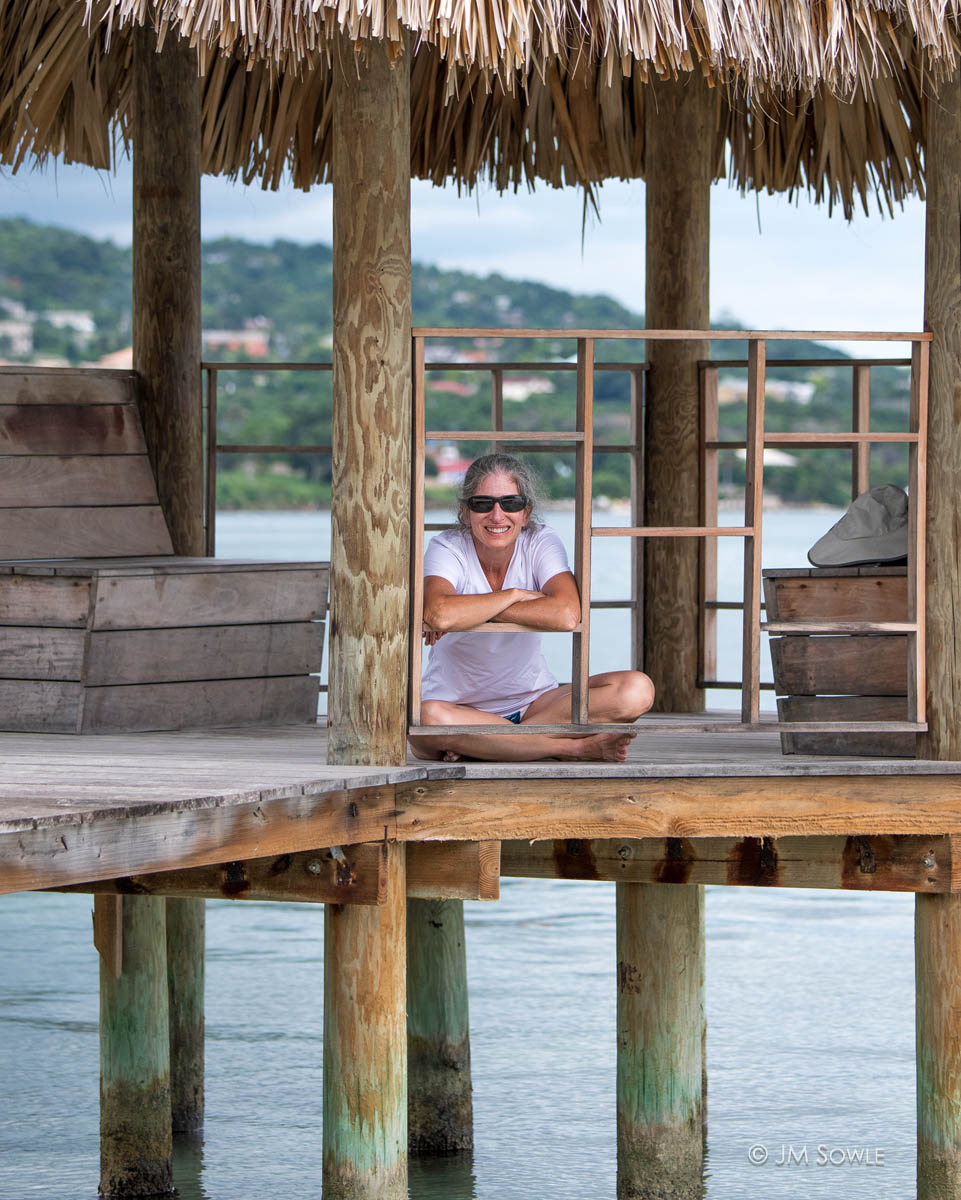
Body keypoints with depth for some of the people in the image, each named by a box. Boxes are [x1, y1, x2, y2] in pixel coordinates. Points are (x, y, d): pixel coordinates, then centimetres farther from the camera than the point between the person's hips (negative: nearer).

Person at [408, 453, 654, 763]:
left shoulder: (541, 543, -4)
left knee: (637, 690, -21)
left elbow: (567, 615, -26)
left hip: (533, 700, 3)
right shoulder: (447, 548, -10)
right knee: (427, 718, -41)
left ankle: (477, 746, -23)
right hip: (460, 709, -3)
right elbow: (438, 614, -34)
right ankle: (578, 747, -26)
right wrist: (515, 595, -21)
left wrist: (470, 612, -22)